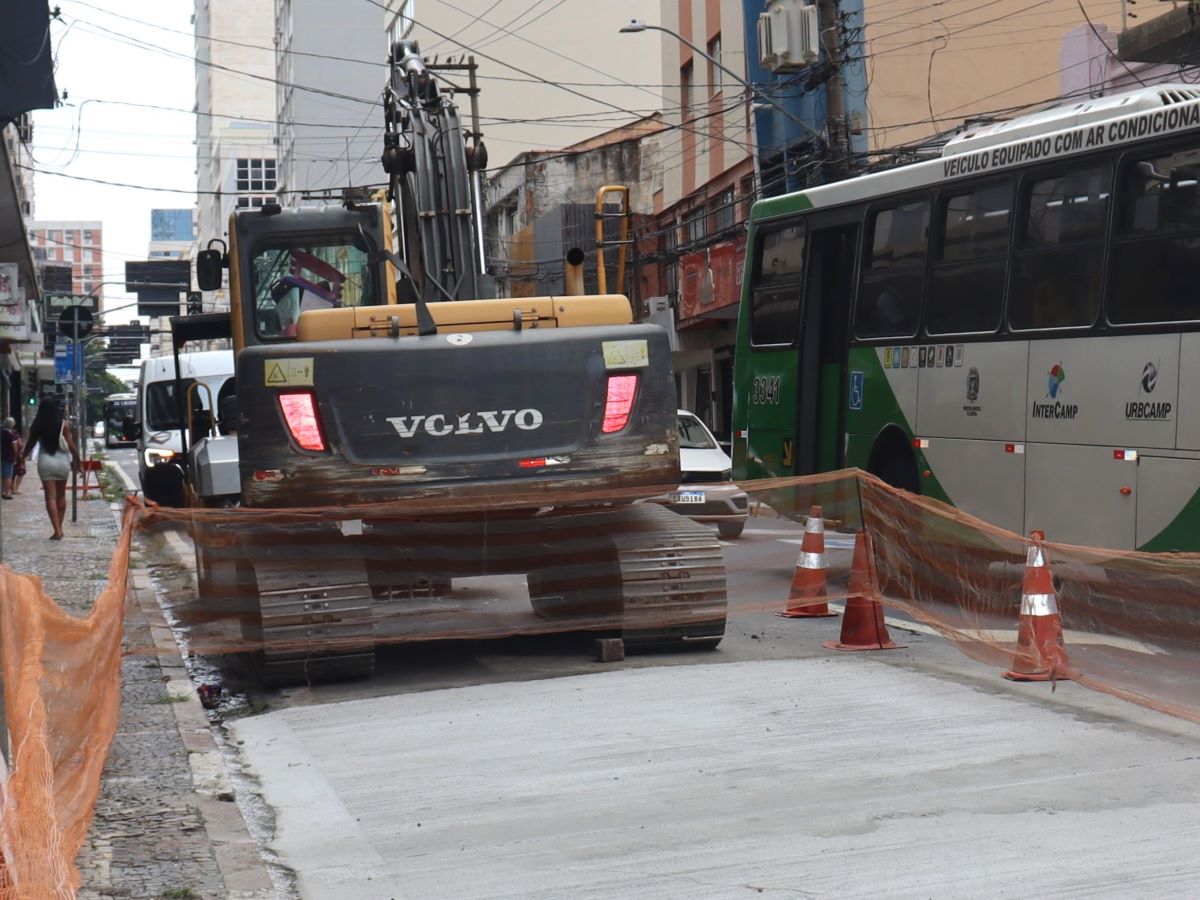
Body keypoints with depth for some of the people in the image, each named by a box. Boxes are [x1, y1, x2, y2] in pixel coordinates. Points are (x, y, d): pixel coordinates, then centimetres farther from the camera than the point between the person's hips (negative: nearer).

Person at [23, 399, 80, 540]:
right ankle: (60, 528, 22)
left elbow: (30, 444, 7)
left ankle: (57, 530, -12)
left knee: (50, 497, -1)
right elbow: (71, 445, -5)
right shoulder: (63, 425, -6)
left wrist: (23, 457, 23)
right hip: (62, 461, 1)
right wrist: (77, 460, 8)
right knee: (61, 495, 16)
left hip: (45, 462, -1)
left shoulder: (36, 426, -4)